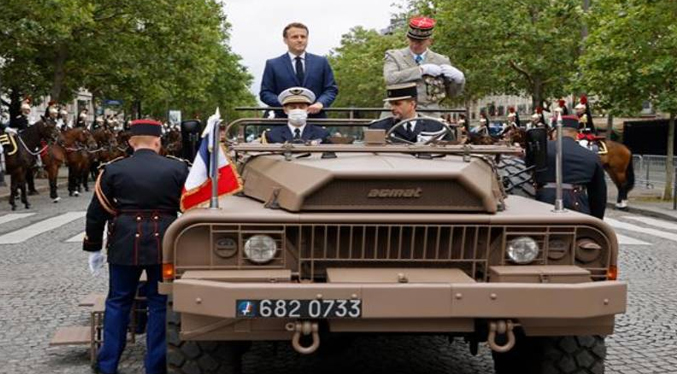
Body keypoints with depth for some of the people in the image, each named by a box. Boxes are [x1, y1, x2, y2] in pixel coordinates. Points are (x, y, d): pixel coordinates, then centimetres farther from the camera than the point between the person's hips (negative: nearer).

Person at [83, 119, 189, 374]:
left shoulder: (113, 170, -1)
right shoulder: (177, 169, -2)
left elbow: (96, 213, 2)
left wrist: (93, 248, 12)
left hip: (124, 245, 1)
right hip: (164, 245, 0)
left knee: (118, 302, 13)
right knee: (160, 303, 9)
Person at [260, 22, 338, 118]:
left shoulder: (321, 62, 14)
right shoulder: (272, 65, 10)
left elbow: (331, 89, 11)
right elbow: (265, 93, 5)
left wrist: (320, 103, -10)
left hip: (315, 118, 2)